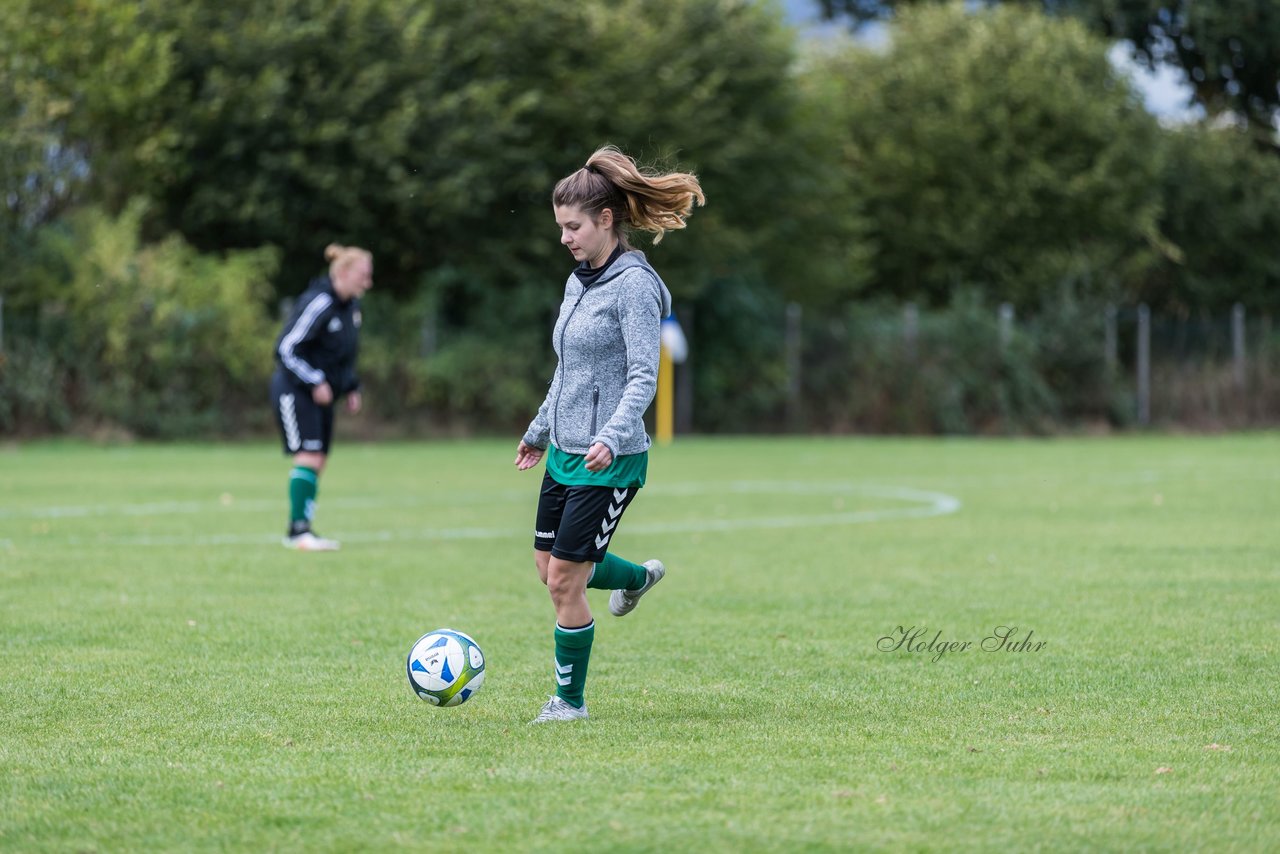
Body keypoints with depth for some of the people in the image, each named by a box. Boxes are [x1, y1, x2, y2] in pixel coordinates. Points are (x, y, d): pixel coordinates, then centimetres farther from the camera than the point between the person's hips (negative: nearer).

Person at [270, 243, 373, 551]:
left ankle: (299, 531, 11)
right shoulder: (319, 304, -20)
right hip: (296, 389, -9)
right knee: (309, 456, -17)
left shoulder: (351, 305, 8)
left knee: (318, 461, 6)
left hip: (323, 392, 9)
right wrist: (315, 382, -22)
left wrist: (351, 388, 13)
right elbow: (286, 348, -21)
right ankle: (298, 529, -17)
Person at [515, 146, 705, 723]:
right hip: (564, 453, 9)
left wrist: (612, 437, -33)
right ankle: (638, 578, 44)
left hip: (607, 463, -9)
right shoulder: (580, 281, 11)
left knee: (564, 580, -6)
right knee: (549, 569, 17)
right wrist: (540, 429, 30)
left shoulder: (634, 286, -15)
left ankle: (570, 701, 9)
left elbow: (643, 377, -20)